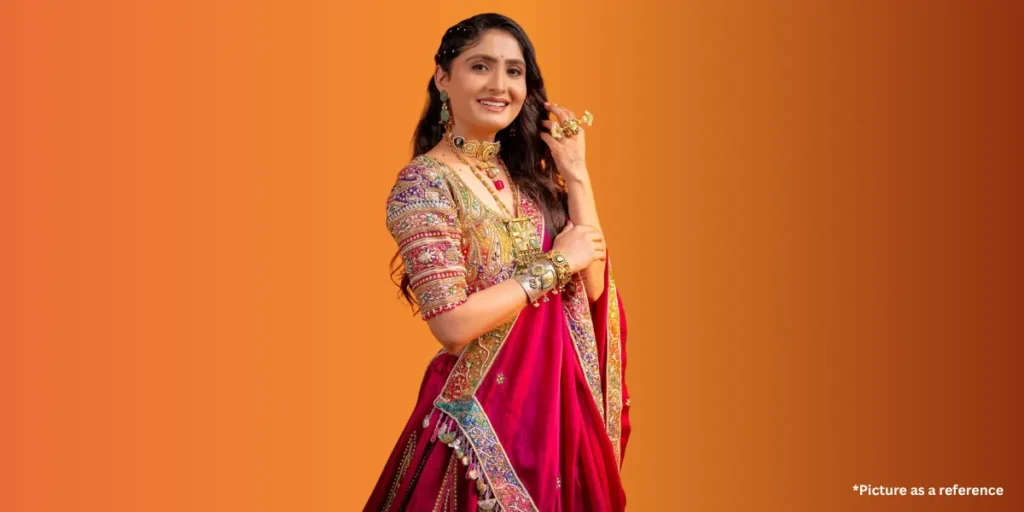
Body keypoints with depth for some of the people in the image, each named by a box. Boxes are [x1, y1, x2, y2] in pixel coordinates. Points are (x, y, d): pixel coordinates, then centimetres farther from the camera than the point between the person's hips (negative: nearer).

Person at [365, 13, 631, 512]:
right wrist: (554, 264, -14)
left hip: (560, 399, 6)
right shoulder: (423, 182, -13)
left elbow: (592, 285, 0)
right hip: (482, 412, -6)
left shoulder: (525, 171, 7)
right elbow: (452, 324, -22)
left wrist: (575, 174, -3)